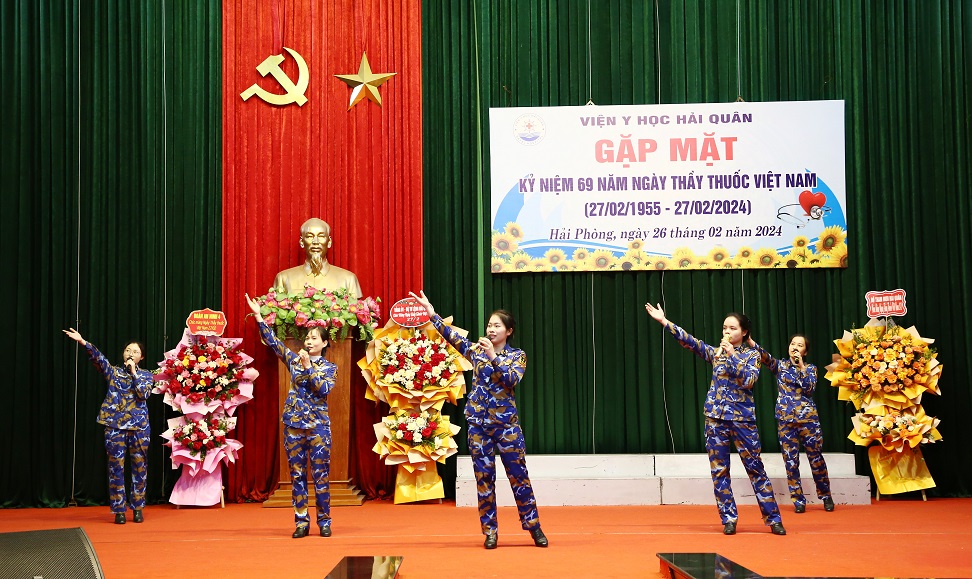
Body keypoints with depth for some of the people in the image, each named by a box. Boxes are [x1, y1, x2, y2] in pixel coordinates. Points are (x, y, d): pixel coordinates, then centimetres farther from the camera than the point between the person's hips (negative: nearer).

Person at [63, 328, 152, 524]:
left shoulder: (146, 375, 9)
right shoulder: (113, 371, 8)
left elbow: (144, 394, -9)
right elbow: (98, 358, -9)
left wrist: (133, 372, -8)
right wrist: (83, 342, -26)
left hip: (139, 426, 0)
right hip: (115, 425, 0)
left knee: (139, 466, 4)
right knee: (116, 467, -1)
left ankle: (138, 508, 14)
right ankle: (119, 510, 7)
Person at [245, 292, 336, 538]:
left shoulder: (330, 367, 4)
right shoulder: (294, 359, 9)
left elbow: (323, 389, -12)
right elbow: (272, 341, 2)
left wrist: (308, 367, -16)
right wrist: (258, 315, -6)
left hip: (318, 425, -2)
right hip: (294, 424, 2)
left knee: (321, 474, -1)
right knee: (297, 474, 3)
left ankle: (324, 521, 7)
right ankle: (301, 522, 9)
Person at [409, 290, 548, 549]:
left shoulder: (517, 355, 2)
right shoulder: (475, 350, 7)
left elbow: (512, 380, -15)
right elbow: (451, 335, -5)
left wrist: (493, 357, -24)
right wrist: (431, 314, -17)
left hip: (506, 422, -2)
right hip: (478, 423, 2)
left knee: (518, 474, 1)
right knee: (484, 476, 4)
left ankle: (533, 526, 12)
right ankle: (490, 530, 13)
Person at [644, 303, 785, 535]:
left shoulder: (752, 355, 2)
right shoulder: (715, 352, 9)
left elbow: (748, 380, -13)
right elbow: (690, 341, -1)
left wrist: (732, 355, -18)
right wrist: (664, 321, -9)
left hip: (742, 418, -3)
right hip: (716, 417, 3)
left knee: (755, 469, 0)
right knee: (719, 471, 2)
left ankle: (773, 519, 7)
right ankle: (729, 519, 11)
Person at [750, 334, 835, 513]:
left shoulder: (810, 368, 9)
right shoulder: (780, 365, 8)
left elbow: (810, 388, -8)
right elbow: (765, 357, -12)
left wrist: (801, 366, -11)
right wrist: (750, 342, -30)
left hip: (808, 417, -1)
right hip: (785, 419, 1)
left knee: (816, 457, 3)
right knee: (791, 460, 0)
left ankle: (826, 495, 19)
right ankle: (798, 500, 9)